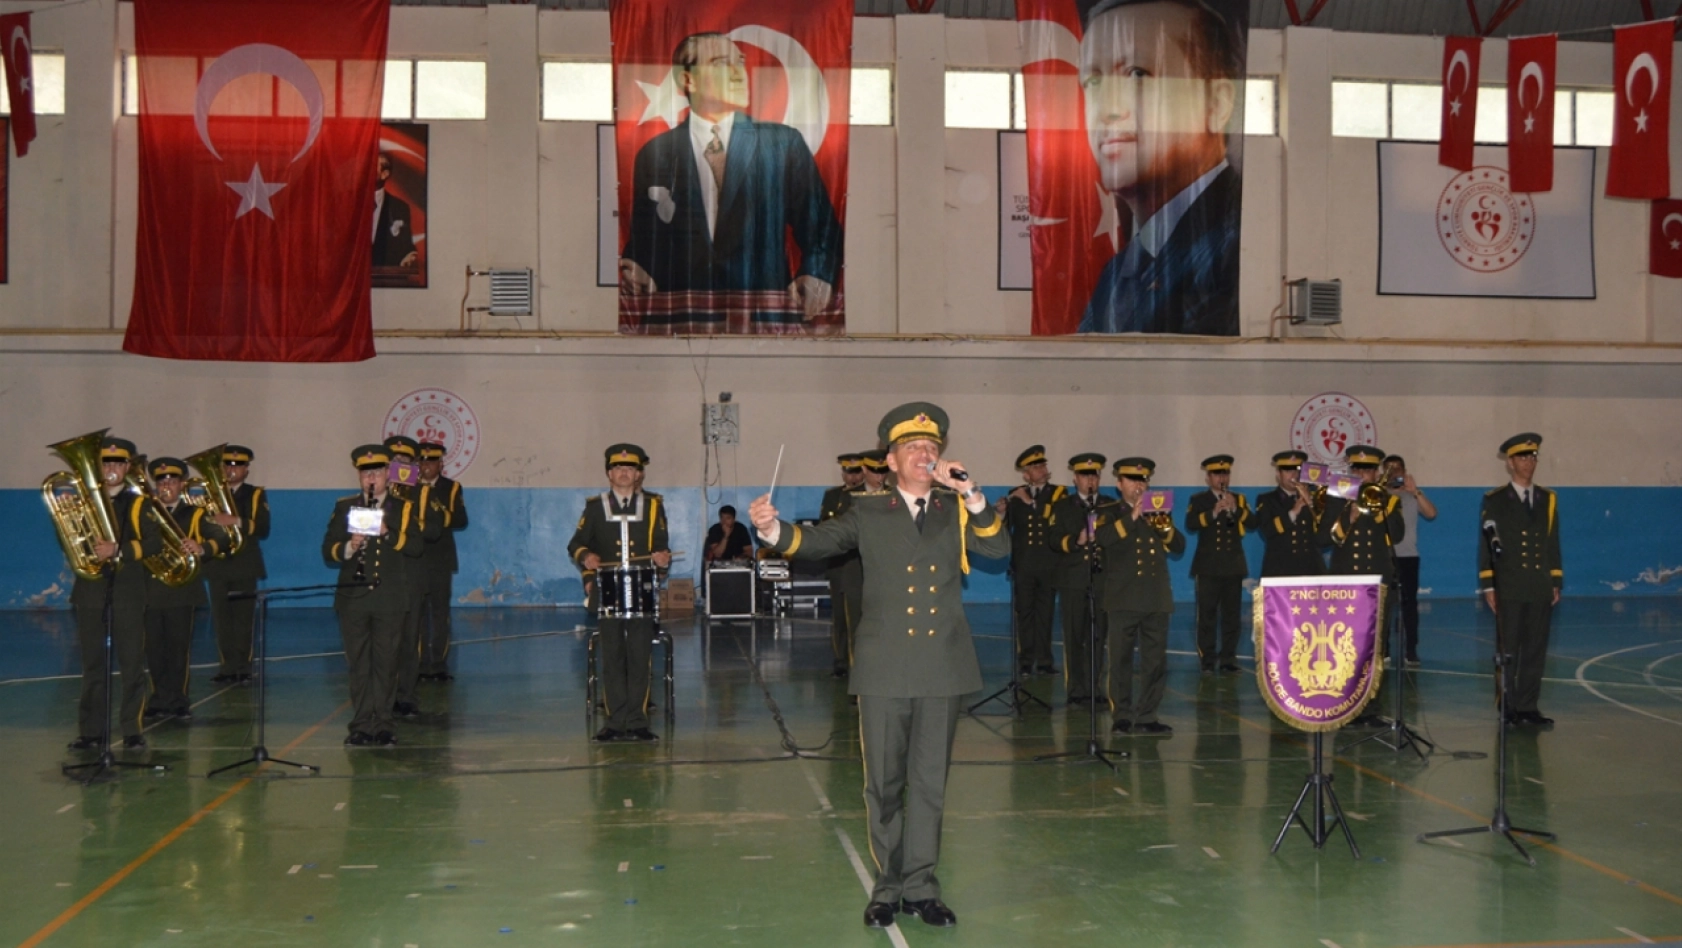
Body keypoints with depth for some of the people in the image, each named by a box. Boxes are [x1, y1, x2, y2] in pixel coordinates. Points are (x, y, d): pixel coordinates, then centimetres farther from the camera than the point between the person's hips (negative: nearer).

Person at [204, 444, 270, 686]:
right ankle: (227, 667, 5)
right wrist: (211, 520, -15)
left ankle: (243, 668, 0)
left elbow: (263, 529, -8)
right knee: (221, 619, -1)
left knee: (244, 618, -4)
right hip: (218, 565, 2)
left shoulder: (256, 495, 7)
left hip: (245, 565, -2)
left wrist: (236, 521, -23)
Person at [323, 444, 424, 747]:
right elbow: (327, 550, 5)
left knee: (386, 662, 0)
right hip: (353, 596, 1)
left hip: (389, 598, -1)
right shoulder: (344, 507, 11)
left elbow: (416, 547, -5)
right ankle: (362, 725, 7)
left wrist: (388, 534, -20)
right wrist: (348, 547, -16)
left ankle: (382, 723, 7)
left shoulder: (403, 508, 8)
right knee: (358, 663, 2)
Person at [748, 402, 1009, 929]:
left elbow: (998, 548, -6)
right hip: (885, 667, -1)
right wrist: (772, 528, -23)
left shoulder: (956, 510, 8)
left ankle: (920, 886, 18)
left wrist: (970, 493, -14)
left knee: (930, 782, 8)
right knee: (884, 784, 6)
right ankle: (889, 886, 19)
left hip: (942, 667, 1)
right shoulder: (868, 512, 5)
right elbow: (817, 541, -5)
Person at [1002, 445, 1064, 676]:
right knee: (1024, 612, 1)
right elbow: (1005, 528, 1)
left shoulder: (1058, 493, 5)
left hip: (1049, 564, 0)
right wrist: (1002, 513, -18)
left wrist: (1031, 502, -16)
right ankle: (1026, 661, 5)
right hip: (1023, 564, 0)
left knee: (1045, 613, 4)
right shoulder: (1015, 496, 7)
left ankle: (1044, 659, 11)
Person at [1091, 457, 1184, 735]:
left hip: (1157, 598, 3)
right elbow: (1103, 538, -15)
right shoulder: (1110, 515, 6)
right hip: (1124, 599, -3)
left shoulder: (1159, 514, 17)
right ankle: (1122, 717, 7)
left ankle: (1146, 717, 10)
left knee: (1156, 661, 3)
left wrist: (1165, 528, -9)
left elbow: (1180, 547, 8)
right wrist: (1131, 517, -19)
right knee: (1121, 660, -2)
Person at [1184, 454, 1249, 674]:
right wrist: (1213, 513, -23)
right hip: (1208, 567, -2)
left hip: (1233, 566, 3)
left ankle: (1228, 659, 10)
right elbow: (1190, 525, -12)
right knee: (1207, 616, -4)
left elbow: (1251, 522, -3)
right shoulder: (1198, 500, 5)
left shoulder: (1239, 499, 13)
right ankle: (1207, 661, 1)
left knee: (1231, 615, 3)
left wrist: (1235, 509, -18)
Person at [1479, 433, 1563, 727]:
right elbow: (1486, 545, -2)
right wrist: (1487, 586, -7)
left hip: (1540, 589, 4)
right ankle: (1507, 708, 7)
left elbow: (1553, 544, 12)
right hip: (1509, 589, -3)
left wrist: (1556, 583, 7)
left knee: (1535, 651, 6)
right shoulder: (1494, 500, 0)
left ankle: (1528, 707, 13)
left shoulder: (1548, 499, 11)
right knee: (1507, 651, 1)